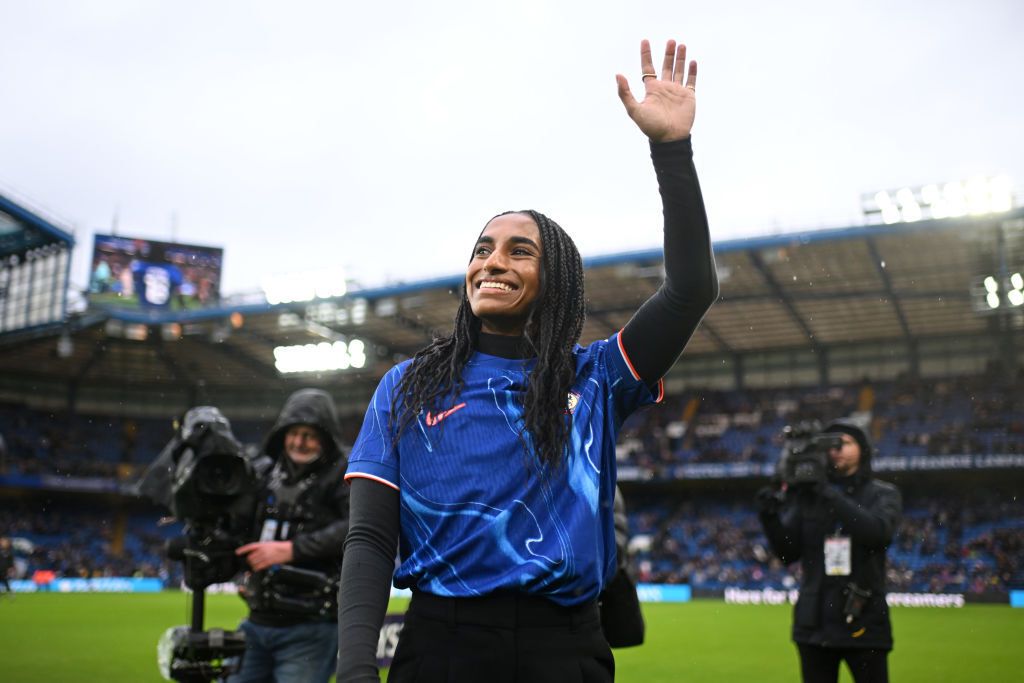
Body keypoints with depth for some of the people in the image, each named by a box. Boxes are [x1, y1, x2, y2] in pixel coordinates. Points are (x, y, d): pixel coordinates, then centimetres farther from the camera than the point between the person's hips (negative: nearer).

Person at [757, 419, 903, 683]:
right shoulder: (807, 495, 7)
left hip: (864, 622, -2)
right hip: (814, 624, 2)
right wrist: (770, 517, -17)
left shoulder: (883, 494, 3)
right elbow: (788, 552, 1)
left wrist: (831, 496, -25)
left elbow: (878, 530, -19)